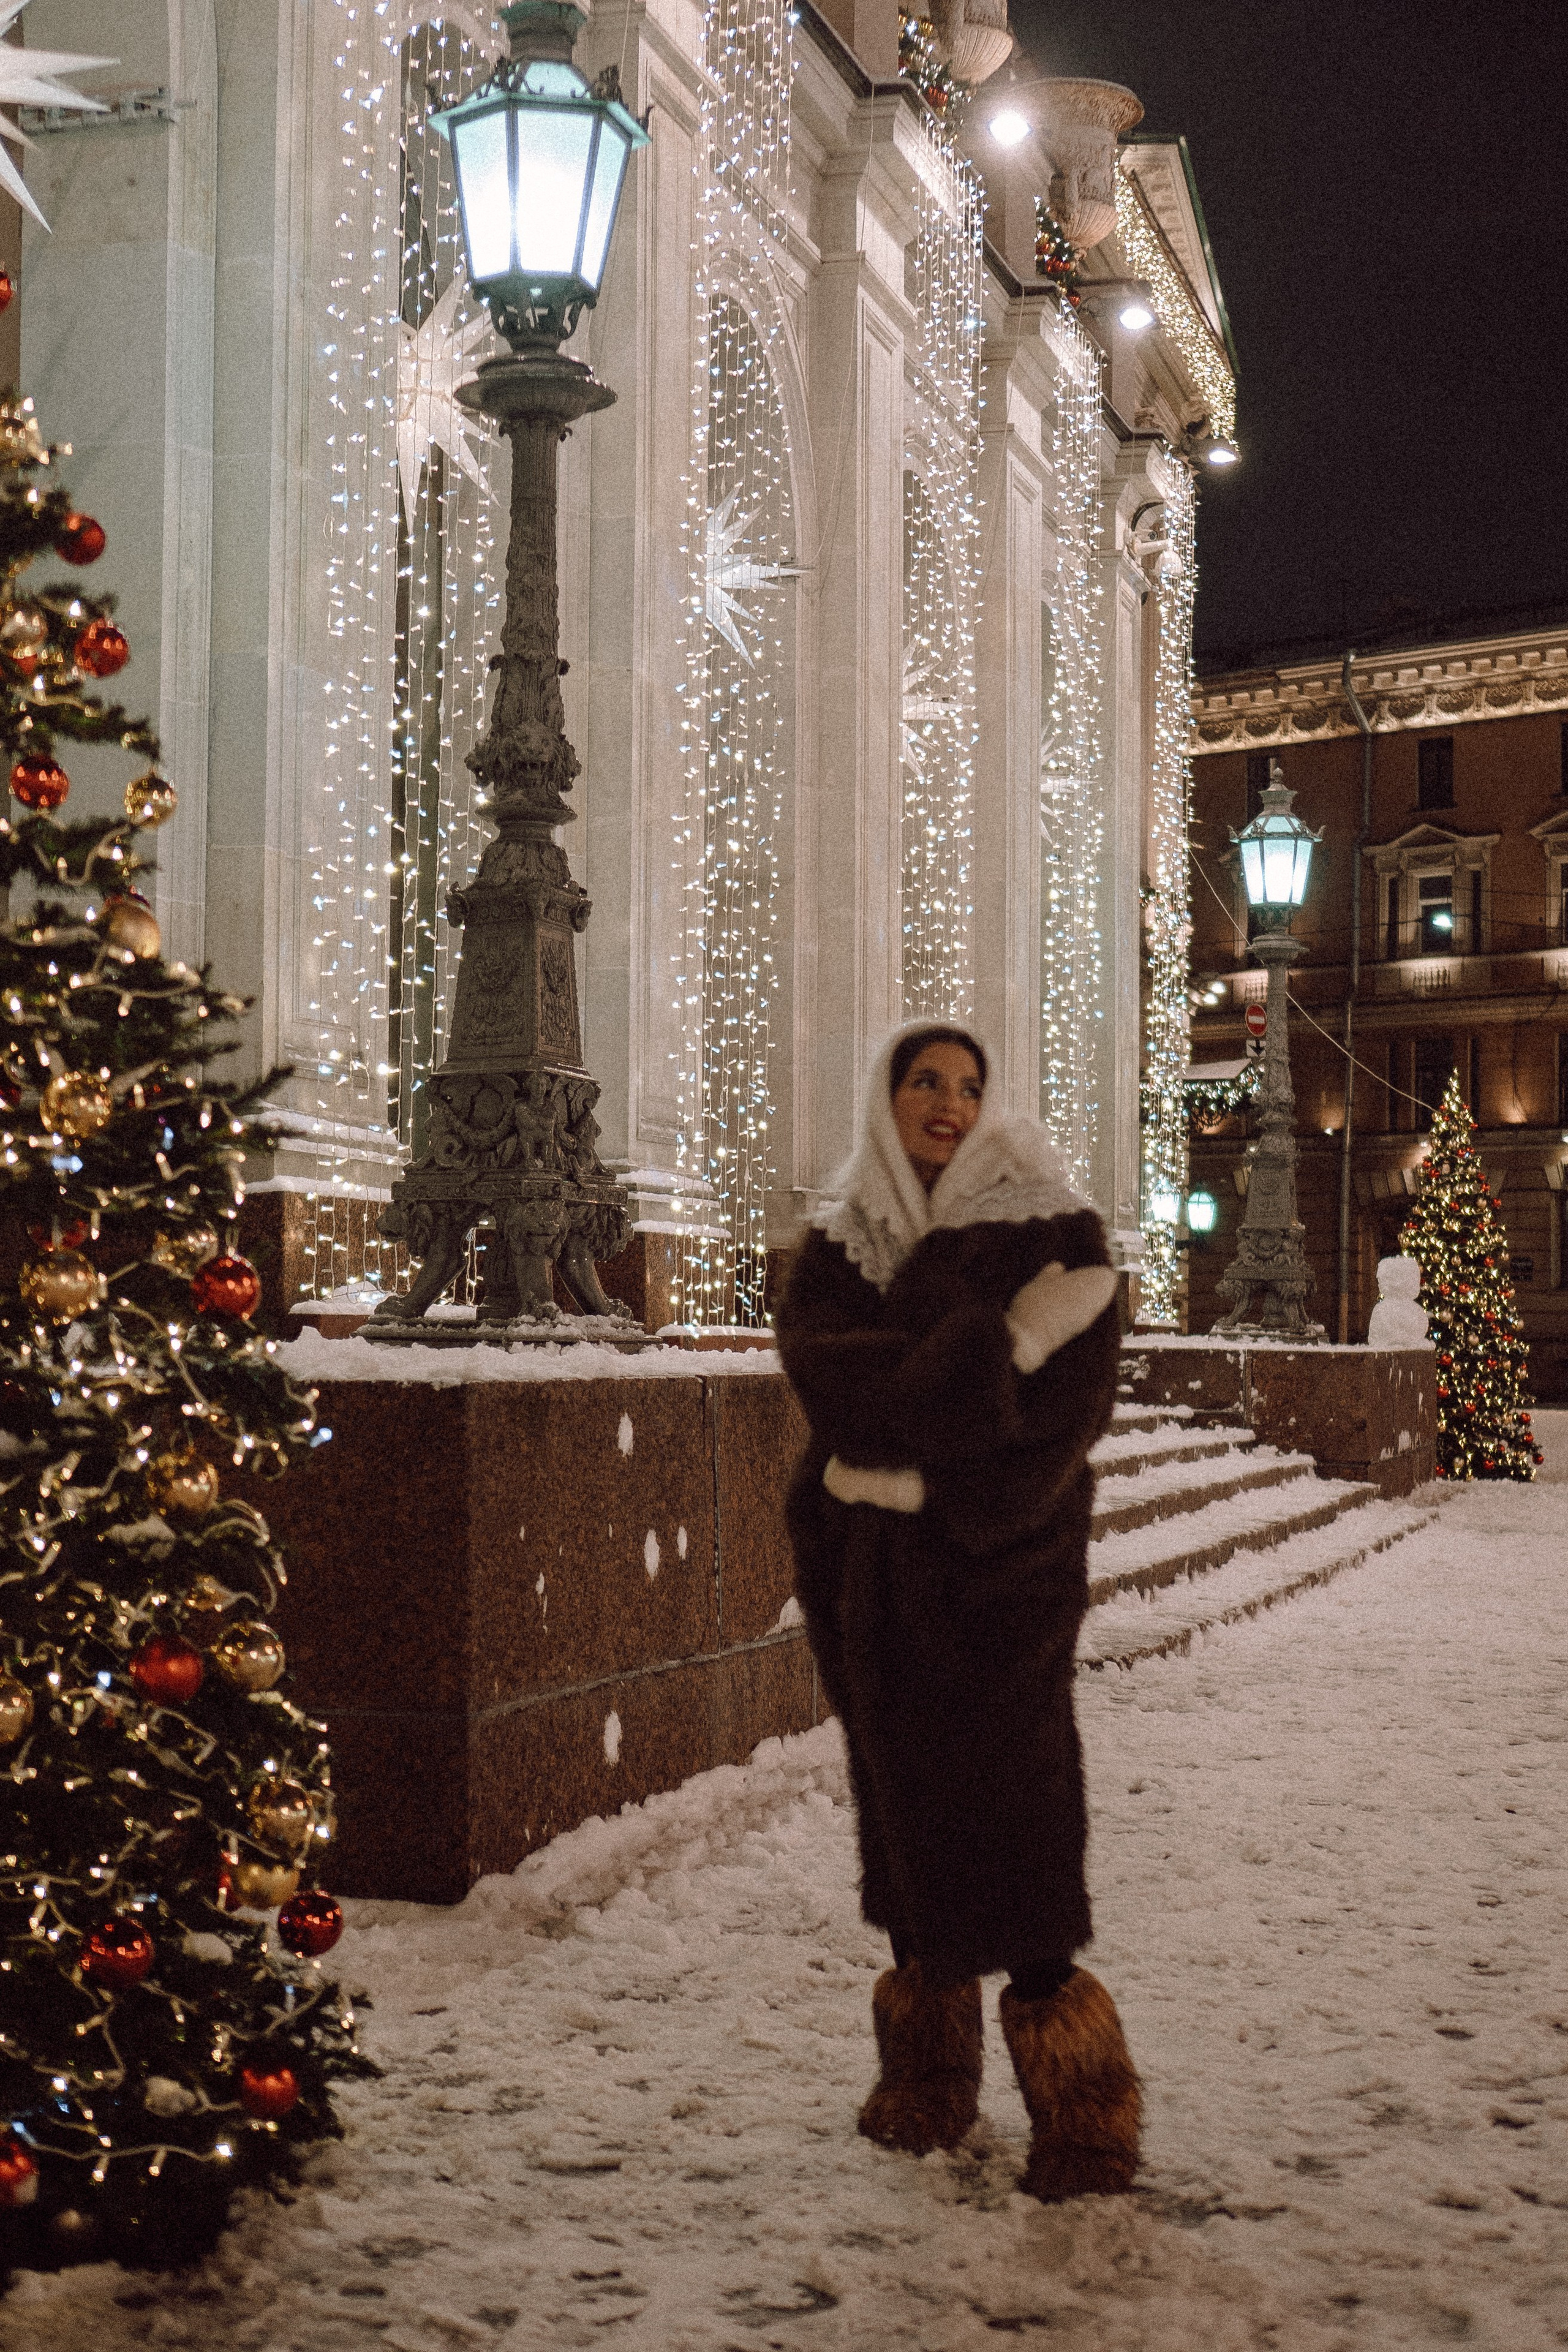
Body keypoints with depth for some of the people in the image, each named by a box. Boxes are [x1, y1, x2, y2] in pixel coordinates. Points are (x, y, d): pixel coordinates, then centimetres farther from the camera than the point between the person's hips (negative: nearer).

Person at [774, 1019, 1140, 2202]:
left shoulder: (1047, 1224, -1)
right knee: (900, 1791, 9)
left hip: (998, 1560, -4)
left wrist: (935, 1482, -18)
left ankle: (1078, 2105, 1)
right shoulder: (840, 1238, 9)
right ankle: (929, 2083, 22)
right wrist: (989, 1350, -19)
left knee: (1011, 1803, -8)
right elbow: (821, 1368, -9)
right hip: (872, 1564, 4)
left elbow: (1071, 1400, -11)